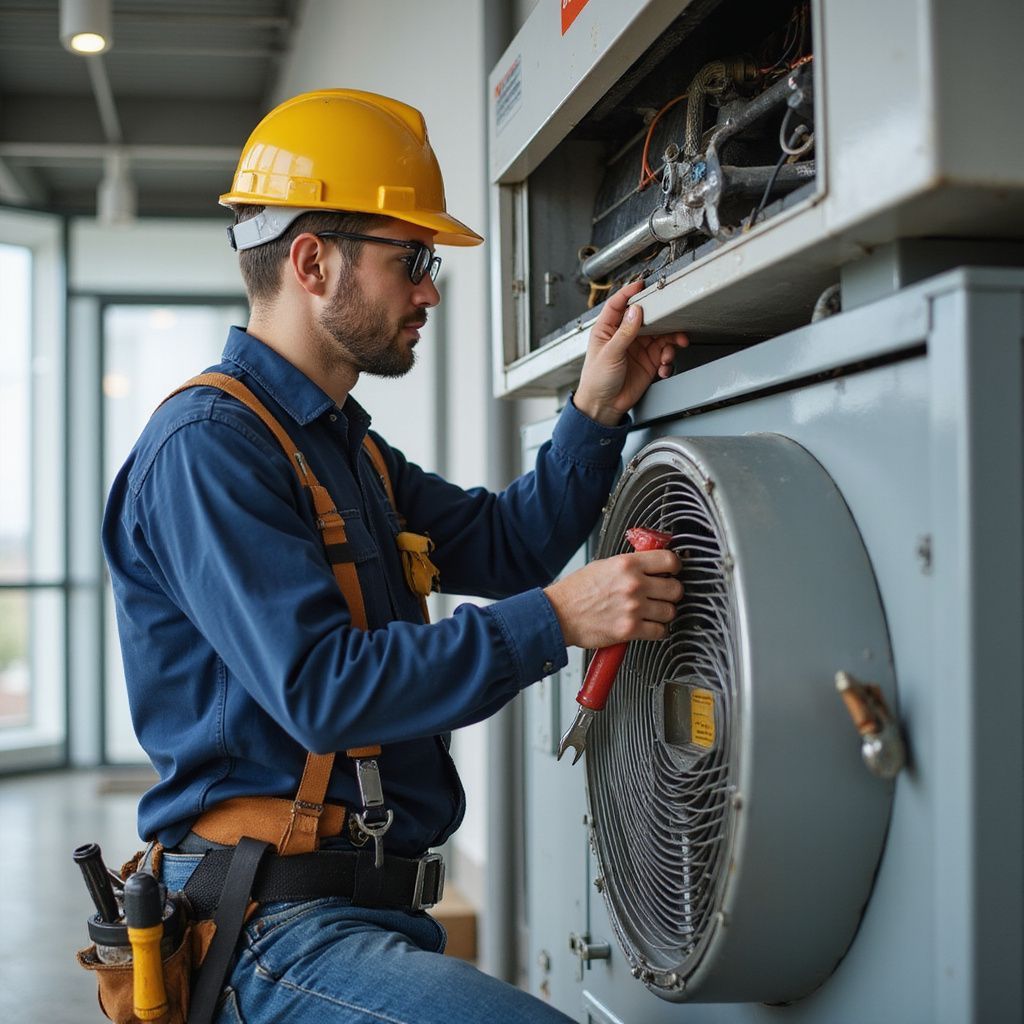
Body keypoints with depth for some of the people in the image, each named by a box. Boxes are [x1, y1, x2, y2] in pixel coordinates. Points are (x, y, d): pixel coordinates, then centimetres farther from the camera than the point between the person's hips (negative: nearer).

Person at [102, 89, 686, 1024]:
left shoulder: (345, 444, 20)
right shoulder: (206, 446, -14)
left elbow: (501, 545, 19)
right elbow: (322, 689, -22)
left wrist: (597, 412, 7)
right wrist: (557, 621, -21)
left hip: (370, 908, 10)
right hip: (276, 932, -10)